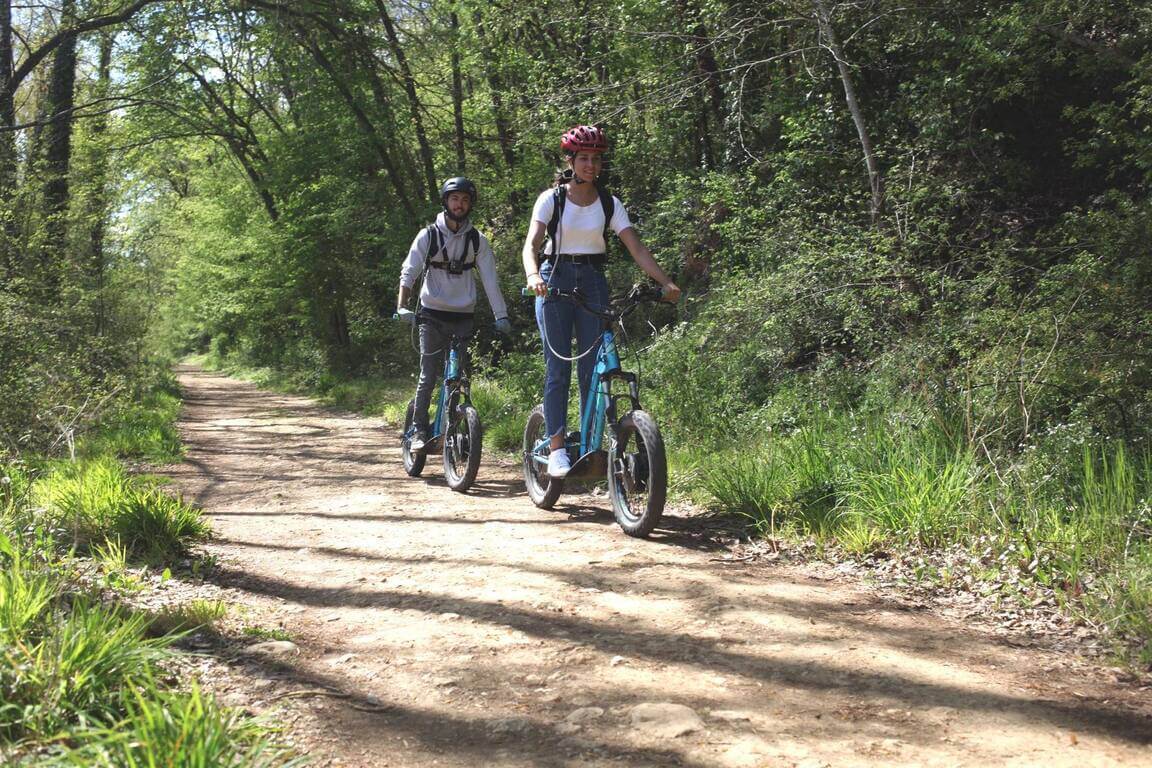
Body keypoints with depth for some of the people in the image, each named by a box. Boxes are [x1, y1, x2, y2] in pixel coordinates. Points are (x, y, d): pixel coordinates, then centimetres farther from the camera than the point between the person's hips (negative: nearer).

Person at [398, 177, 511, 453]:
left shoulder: (477, 240, 3)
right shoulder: (428, 236, -2)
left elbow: (490, 279, -1)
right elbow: (409, 272, -7)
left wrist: (501, 316, -10)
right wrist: (402, 306, -22)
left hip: (464, 316, 2)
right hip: (432, 315, -1)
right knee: (428, 377, -4)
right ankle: (419, 430, 8)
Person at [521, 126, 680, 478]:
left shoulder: (609, 203, 4)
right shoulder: (551, 199, -3)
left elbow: (636, 248, -3)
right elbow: (532, 243, -15)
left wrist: (665, 281, -17)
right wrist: (533, 276, -36)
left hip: (593, 282, 2)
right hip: (555, 278, -2)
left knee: (592, 369, 0)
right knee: (558, 368, -6)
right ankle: (556, 448, -4)